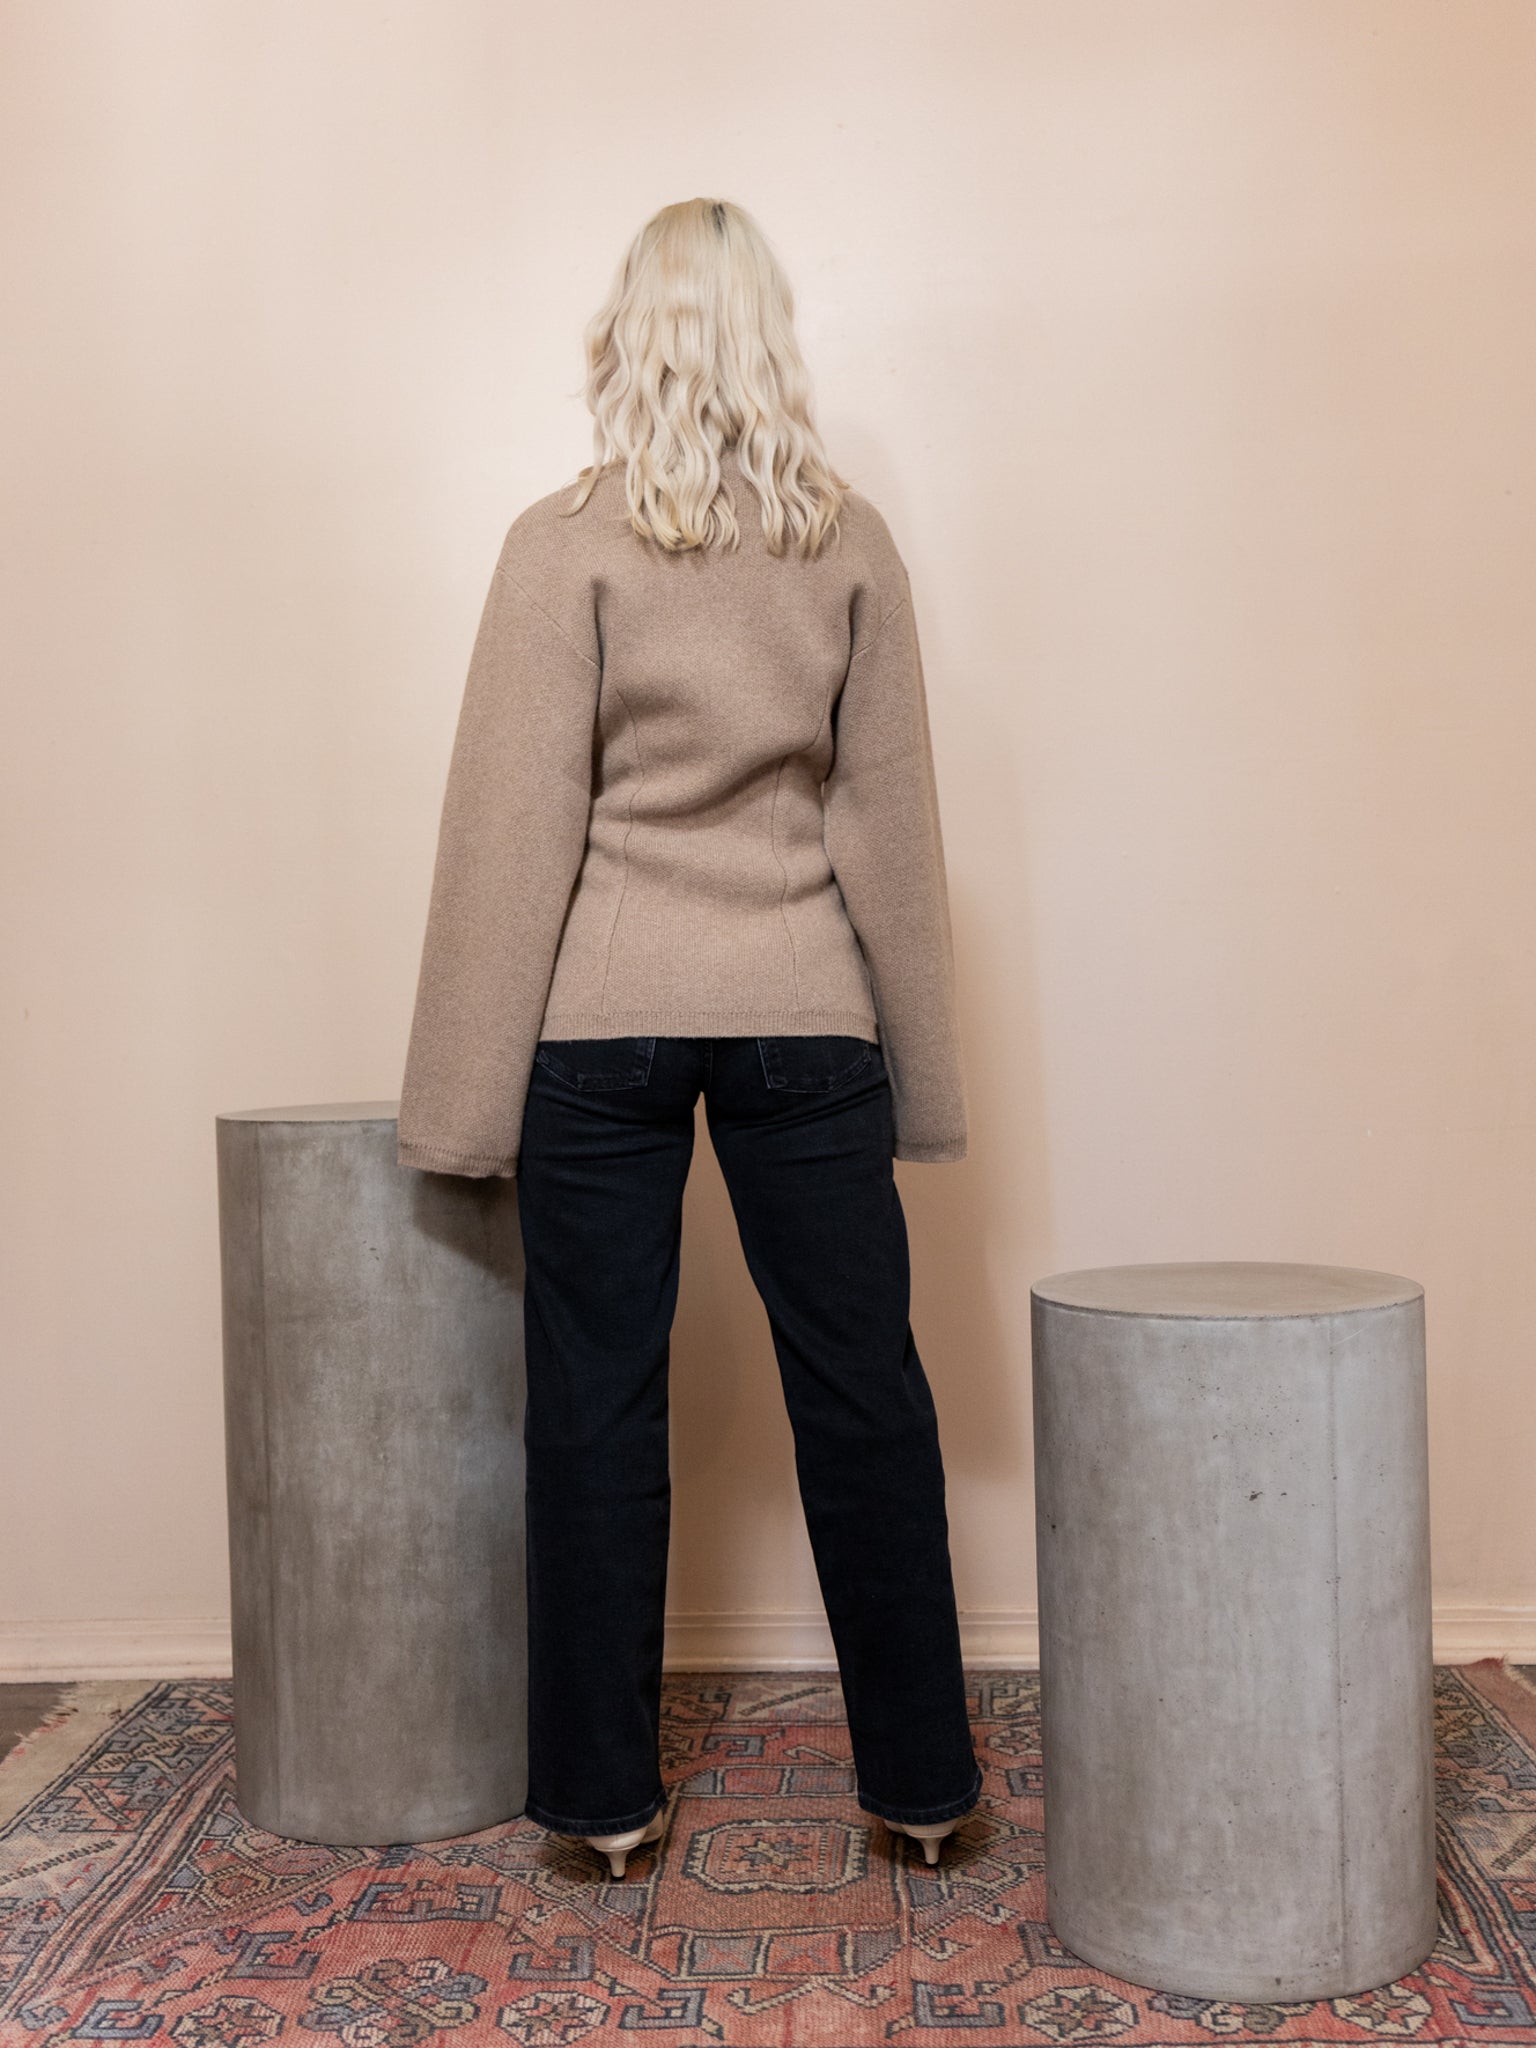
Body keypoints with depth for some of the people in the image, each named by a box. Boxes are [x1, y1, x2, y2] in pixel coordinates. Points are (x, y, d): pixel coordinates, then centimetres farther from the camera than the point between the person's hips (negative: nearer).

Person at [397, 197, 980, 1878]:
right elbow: (890, 822, 5)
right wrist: (918, 1073, 11)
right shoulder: (852, 545, 4)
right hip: (803, 1017, 2)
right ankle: (921, 1781, 22)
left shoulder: (563, 545, -3)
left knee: (597, 1403, 8)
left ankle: (605, 1795, 20)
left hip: (601, 1019, -1)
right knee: (862, 1394, 9)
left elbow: (515, 829, -5)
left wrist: (469, 1096, 0)